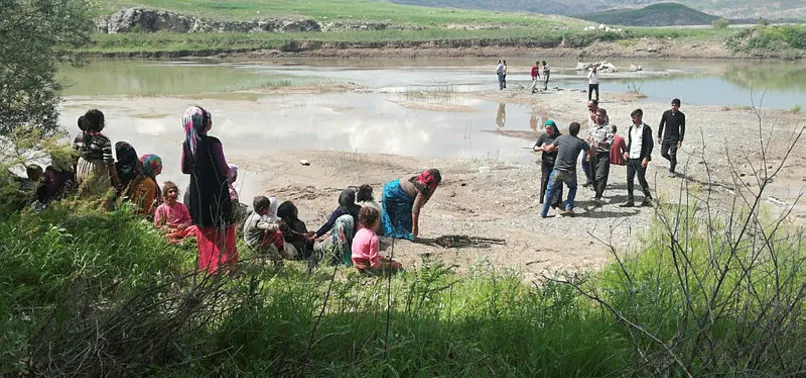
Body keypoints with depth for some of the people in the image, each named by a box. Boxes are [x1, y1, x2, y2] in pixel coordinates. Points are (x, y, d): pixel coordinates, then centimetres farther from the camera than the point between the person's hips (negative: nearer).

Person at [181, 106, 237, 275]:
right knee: (222, 229, 5)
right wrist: (231, 171, 8)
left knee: (204, 232, 15)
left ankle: (206, 265, 22)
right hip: (216, 193, -5)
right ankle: (224, 264, 7)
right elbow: (224, 170, -14)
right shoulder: (213, 143, -17)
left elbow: (184, 168, 10)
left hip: (197, 194, 5)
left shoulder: (187, 144, -1)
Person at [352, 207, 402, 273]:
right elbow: (374, 263, -23)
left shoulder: (359, 232, 4)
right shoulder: (373, 238, -22)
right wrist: (390, 265, -14)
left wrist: (381, 258, 15)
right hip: (367, 266, -9)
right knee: (398, 266, -3)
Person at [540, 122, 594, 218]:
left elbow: (548, 149, 7)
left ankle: (544, 213, 13)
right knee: (573, 188, 28)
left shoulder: (561, 138, -2)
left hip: (557, 171, 0)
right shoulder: (580, 142, -6)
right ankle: (569, 208, 16)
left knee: (550, 191, 15)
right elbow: (592, 152, 8)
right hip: (570, 172, 0)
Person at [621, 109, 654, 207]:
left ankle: (648, 198, 15)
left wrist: (646, 158, -16)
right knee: (629, 179, 4)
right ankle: (630, 200, 9)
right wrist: (626, 151, 6)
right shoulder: (631, 128, 14)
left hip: (640, 159, -6)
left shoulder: (646, 128, -7)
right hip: (631, 158, 6)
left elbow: (650, 144, -9)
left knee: (641, 179, -2)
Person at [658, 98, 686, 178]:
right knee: (663, 153, 5)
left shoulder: (681, 116, -8)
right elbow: (661, 125, 4)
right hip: (666, 137, 3)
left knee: (673, 155, -5)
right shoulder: (666, 113, -4)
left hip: (675, 138, -3)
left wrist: (680, 140, -12)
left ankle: (671, 171, 9)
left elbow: (682, 128, -6)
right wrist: (659, 136, 3)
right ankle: (673, 162, 35)